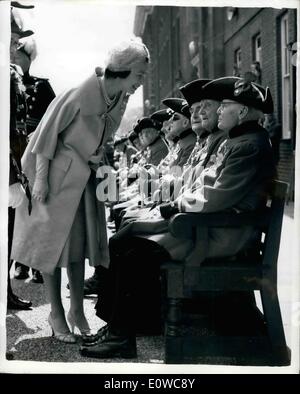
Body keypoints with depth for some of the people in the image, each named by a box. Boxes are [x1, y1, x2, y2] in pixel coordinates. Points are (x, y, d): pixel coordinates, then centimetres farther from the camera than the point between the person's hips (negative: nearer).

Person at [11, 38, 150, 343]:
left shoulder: (120, 98, -2)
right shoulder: (80, 94, -25)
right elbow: (48, 132, -20)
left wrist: (99, 164, 9)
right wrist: (40, 179, -20)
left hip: (85, 176, 7)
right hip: (57, 173, -7)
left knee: (80, 241, 11)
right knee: (52, 240, 1)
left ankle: (77, 310, 22)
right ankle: (56, 314, 12)